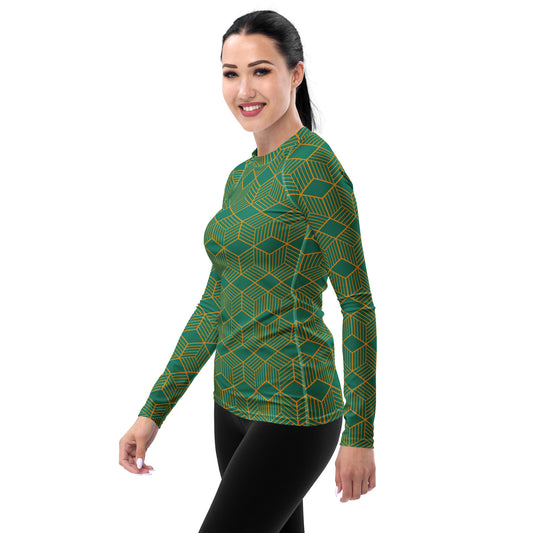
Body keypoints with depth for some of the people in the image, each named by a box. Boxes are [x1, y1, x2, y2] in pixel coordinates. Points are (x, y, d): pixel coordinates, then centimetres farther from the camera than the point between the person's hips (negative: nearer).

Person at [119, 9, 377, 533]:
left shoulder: (314, 163, -14)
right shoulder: (242, 177, 11)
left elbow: (357, 301, -13)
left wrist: (359, 435, -12)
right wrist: (153, 412, 11)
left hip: (294, 411, -8)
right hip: (235, 403, 8)